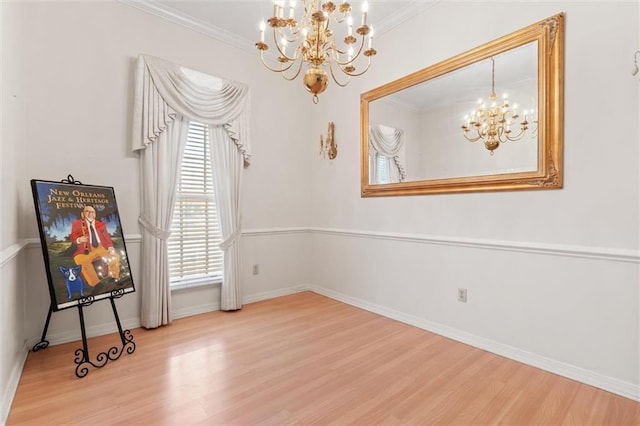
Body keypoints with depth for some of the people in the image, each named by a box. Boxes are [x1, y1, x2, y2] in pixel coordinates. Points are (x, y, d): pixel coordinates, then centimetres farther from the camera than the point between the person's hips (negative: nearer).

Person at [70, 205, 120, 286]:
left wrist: (111, 247, -8)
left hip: (102, 248, 3)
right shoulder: (77, 223, 14)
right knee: (79, 259, -31)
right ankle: (96, 284, -29)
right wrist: (79, 240, -20)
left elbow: (107, 238, 12)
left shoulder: (101, 224, 20)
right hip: (87, 249, -2)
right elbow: (73, 237, 4)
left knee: (115, 256, -18)